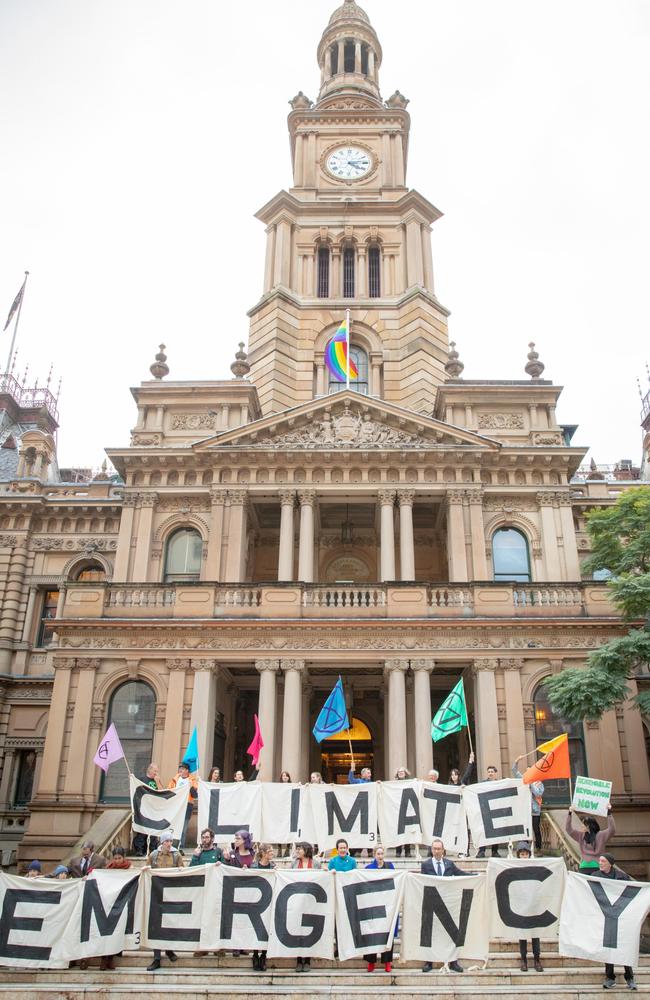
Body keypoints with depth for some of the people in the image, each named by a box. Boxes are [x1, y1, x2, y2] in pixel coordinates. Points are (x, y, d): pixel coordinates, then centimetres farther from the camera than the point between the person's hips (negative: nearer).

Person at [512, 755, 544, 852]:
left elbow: (538, 793, -15)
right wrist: (518, 760, -5)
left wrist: (531, 782, -11)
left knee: (536, 830, 4)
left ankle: (538, 849, 11)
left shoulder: (539, 783, 2)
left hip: (535, 811, -3)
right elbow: (515, 770, 8)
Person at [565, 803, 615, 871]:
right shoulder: (581, 836, 13)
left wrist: (609, 813, -22)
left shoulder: (601, 835, 1)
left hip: (597, 867, -4)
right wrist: (570, 813, -2)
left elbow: (612, 830, -12)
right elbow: (568, 829, 9)